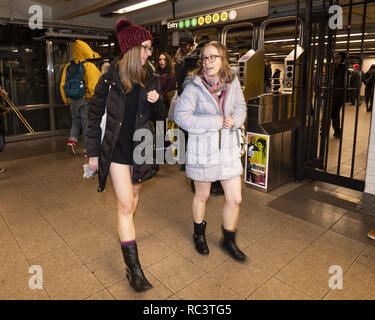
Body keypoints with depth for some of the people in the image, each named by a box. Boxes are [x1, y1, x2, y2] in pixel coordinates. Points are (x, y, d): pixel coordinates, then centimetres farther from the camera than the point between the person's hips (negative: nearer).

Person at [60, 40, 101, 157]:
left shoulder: (68, 66, 5)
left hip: (73, 100, 5)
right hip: (86, 99, -5)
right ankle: (86, 149, 9)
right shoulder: (89, 66, -12)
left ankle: (72, 140, 3)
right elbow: (93, 85, -18)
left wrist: (66, 100, 19)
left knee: (76, 120, 23)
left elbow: (63, 85, 9)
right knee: (87, 123, 4)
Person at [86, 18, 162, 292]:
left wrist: (157, 101, -10)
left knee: (134, 194, 18)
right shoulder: (110, 78, -8)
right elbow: (95, 115, -2)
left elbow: (159, 114, 13)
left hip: (141, 146, 4)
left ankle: (126, 231, 47)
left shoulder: (151, 79, 3)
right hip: (117, 148, -4)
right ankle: (134, 268, 3)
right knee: (126, 205, -5)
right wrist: (93, 152, -2)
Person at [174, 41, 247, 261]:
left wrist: (235, 120, -11)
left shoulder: (233, 82, 0)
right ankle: (199, 233, 43)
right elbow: (181, 116, -17)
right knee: (202, 195, 15)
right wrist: (215, 122, -20)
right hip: (203, 148, -3)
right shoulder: (194, 86, -12)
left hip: (228, 147, 4)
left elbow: (241, 107, 13)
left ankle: (229, 239, 31)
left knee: (235, 198, 5)